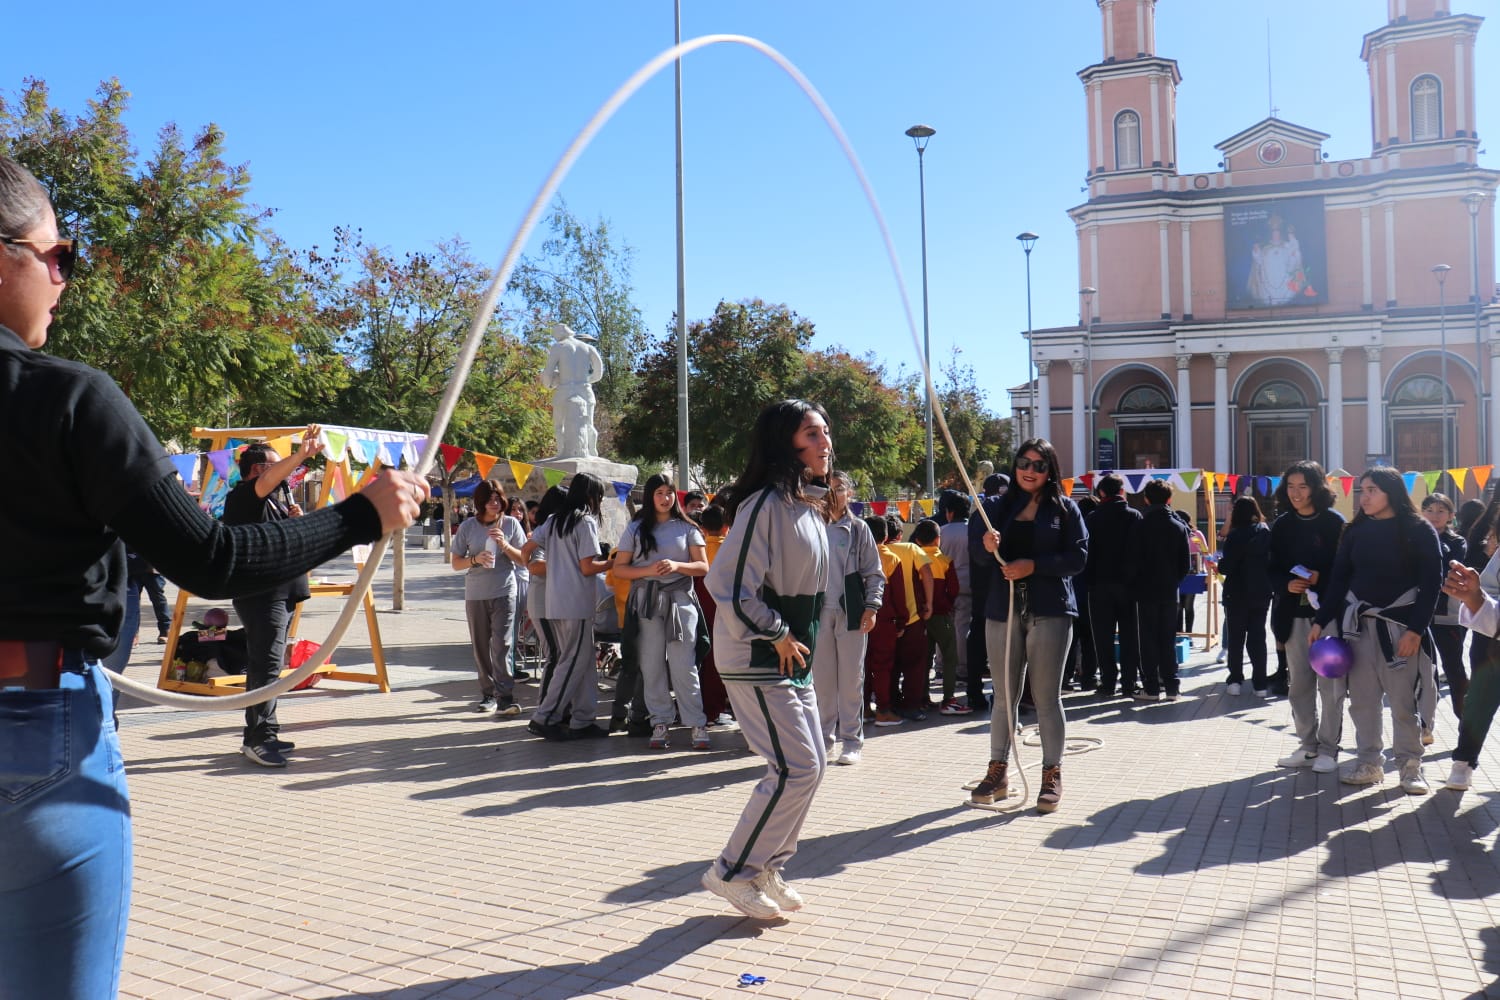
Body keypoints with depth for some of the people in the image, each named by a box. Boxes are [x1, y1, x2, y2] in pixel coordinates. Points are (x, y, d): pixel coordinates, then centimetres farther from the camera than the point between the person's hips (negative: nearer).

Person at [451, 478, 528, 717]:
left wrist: (504, 545, -13)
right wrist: (475, 559, -15)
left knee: (501, 645, -12)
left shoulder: (510, 524, 3)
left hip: (504, 592, -2)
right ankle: (488, 694, 20)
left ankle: (505, 697, -14)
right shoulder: (468, 527, 3)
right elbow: (456, 563, 4)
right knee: (480, 646, 8)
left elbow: (523, 559, 3)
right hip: (475, 594, 2)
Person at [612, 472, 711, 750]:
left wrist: (677, 566, -14)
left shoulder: (686, 528, 8)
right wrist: (648, 570, -11)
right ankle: (660, 723, 12)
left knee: (683, 666, -6)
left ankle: (697, 724, -2)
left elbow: (703, 567, 5)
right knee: (652, 665, 4)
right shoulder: (636, 529, 9)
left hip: (680, 601, -1)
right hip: (646, 602, 2)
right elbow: (619, 568, 5)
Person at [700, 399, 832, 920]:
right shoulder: (766, 503, -20)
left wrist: (797, 640, 12)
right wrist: (776, 635, -16)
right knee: (797, 766, -10)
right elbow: (727, 586, -26)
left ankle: (767, 868, 26)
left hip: (793, 657, 10)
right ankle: (733, 871, 6)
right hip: (756, 661, -10)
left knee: (812, 762, 12)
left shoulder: (809, 505, 10)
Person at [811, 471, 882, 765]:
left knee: (851, 678, 2)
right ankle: (824, 736, 17)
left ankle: (851, 740, 11)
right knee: (821, 677, 5)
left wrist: (871, 606, -6)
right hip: (819, 611, 2)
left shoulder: (858, 529, 4)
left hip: (850, 611, -1)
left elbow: (874, 572, 4)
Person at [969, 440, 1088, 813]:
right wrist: (987, 547, -15)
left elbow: (1078, 557, -4)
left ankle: (1052, 775, 12)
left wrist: (1034, 565, -15)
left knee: (1047, 697, 2)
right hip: (1003, 610, 3)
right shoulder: (999, 508, 12)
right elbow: (976, 558, 8)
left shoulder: (1064, 508, 4)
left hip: (1049, 611, -2)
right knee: (1004, 696, 8)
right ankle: (997, 771, 18)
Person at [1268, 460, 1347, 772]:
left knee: (1330, 683, 0)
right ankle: (1308, 745, 20)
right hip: (1294, 614, 4)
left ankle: (1328, 749, 11)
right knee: (1299, 683, 9)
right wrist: (1286, 584, -10)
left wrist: (1320, 579, -18)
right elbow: (1273, 570, 9)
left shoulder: (1334, 522, -5)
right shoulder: (1282, 525, 7)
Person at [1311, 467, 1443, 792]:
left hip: (1400, 625, -4)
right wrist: (1320, 620, 2)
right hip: (1358, 624, 4)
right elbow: (1339, 579, 9)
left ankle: (1410, 767, 10)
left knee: (1403, 700, -2)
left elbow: (1431, 583, -5)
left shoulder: (1419, 531, -2)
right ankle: (1369, 764, 14)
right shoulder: (1356, 531, 8)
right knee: (1362, 699, 5)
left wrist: (1416, 629, -13)